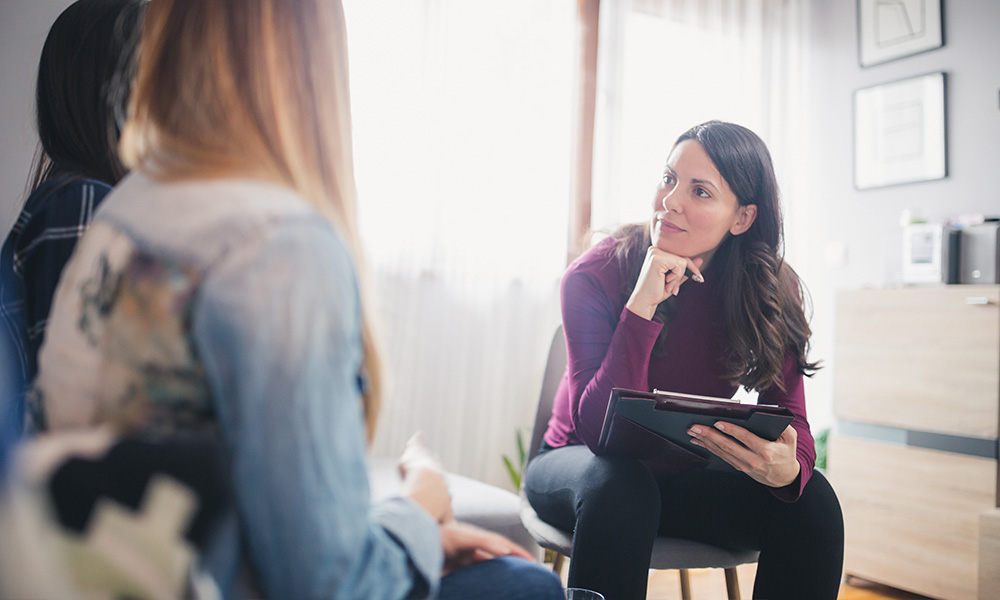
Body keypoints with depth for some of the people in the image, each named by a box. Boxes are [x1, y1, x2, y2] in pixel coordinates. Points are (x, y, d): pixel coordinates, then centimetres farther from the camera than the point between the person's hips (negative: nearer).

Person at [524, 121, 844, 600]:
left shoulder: (771, 289, -10)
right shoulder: (596, 275, -21)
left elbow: (790, 419, -12)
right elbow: (598, 429, -28)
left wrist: (787, 466, -37)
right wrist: (642, 304, -36)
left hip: (688, 476, 3)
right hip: (580, 464, -3)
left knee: (812, 500, -21)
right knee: (619, 485, -37)